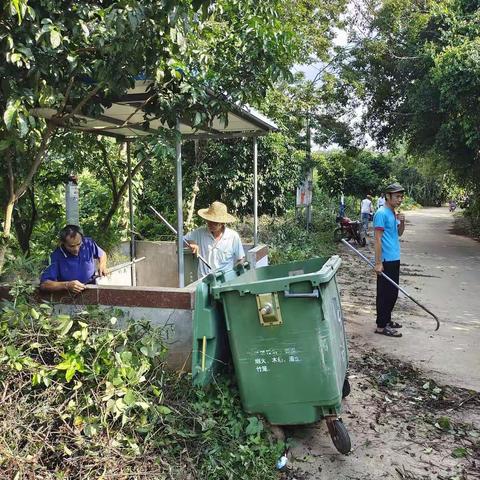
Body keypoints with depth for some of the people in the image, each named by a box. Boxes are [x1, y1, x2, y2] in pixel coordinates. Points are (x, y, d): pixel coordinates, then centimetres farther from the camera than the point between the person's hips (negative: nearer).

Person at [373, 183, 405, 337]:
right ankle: (381, 326, 3)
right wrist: (378, 263, -20)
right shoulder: (382, 213, -15)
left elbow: (399, 233, 21)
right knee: (385, 294, -4)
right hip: (386, 261, -9)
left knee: (393, 293, 16)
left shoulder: (393, 213, 13)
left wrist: (402, 222, 0)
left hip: (394, 259, 9)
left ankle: (387, 320, 28)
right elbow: (378, 239, -18)